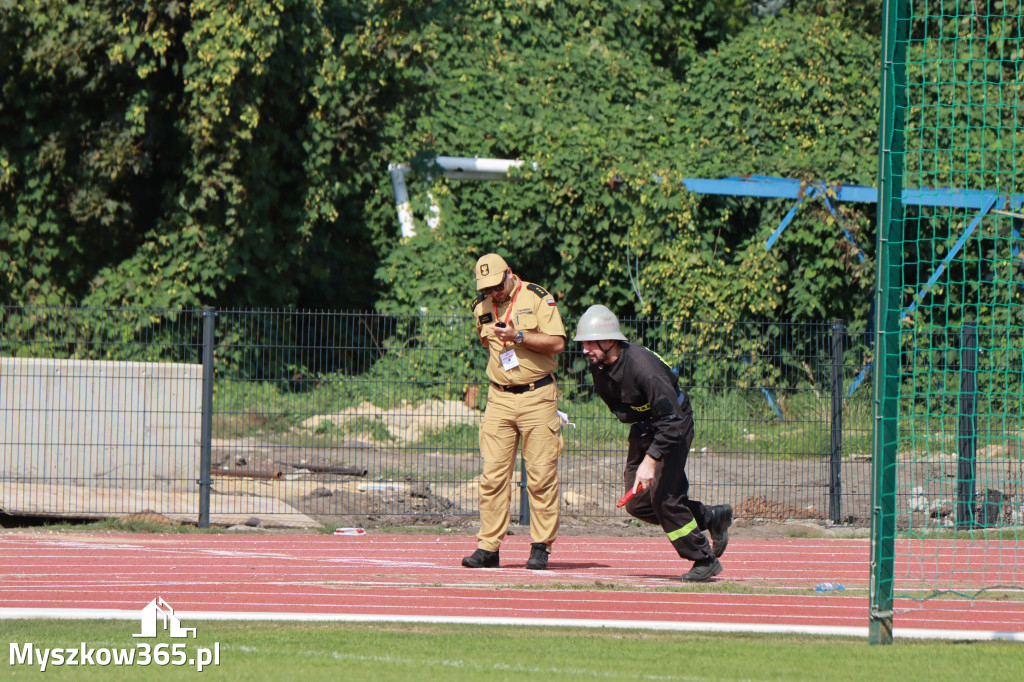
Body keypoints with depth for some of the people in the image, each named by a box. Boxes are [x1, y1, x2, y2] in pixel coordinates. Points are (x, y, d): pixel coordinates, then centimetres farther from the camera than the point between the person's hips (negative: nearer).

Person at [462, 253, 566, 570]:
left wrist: (519, 336, -21)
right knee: (493, 475, -2)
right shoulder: (482, 308, 10)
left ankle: (541, 547, 2)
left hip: (537, 398, -4)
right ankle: (488, 547, -1)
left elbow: (557, 343, -13)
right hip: (500, 398, 4)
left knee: (541, 476, -4)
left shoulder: (536, 298, -6)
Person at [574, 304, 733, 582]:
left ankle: (704, 560, 0)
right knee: (637, 503, 3)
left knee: (662, 498, -16)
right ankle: (711, 517, 21)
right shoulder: (597, 364, -10)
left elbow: (672, 422, -34)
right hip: (642, 428, 8)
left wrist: (651, 459, -39)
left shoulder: (642, 367, -34)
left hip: (673, 426, -8)